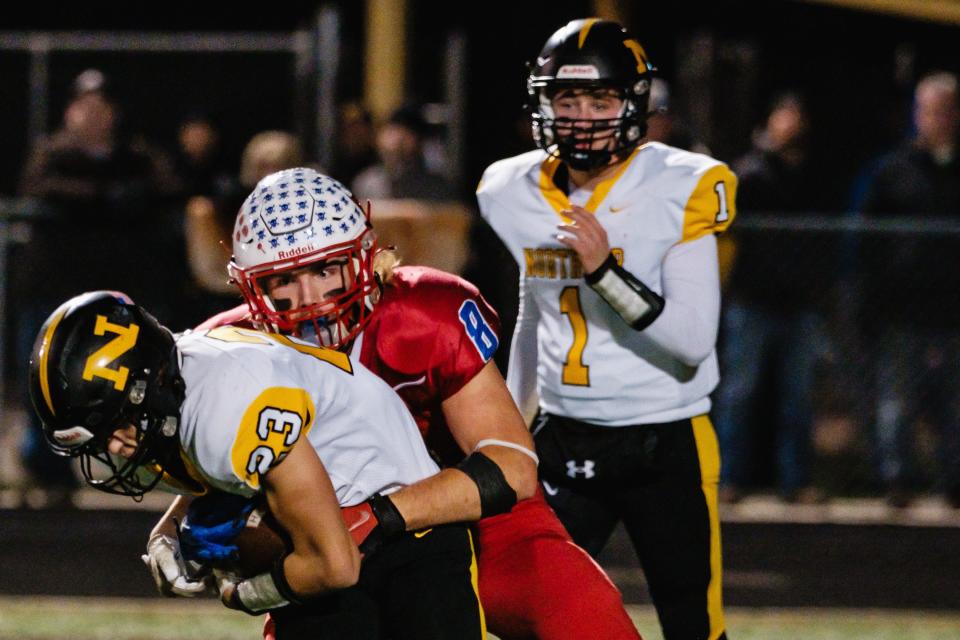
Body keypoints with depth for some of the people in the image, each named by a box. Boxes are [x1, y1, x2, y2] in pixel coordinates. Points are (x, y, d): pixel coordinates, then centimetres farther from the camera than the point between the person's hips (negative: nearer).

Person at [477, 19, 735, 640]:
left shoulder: (681, 191, -12)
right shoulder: (515, 193, 4)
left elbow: (694, 342, -18)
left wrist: (606, 271, -28)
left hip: (667, 442, -4)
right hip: (564, 441, 4)